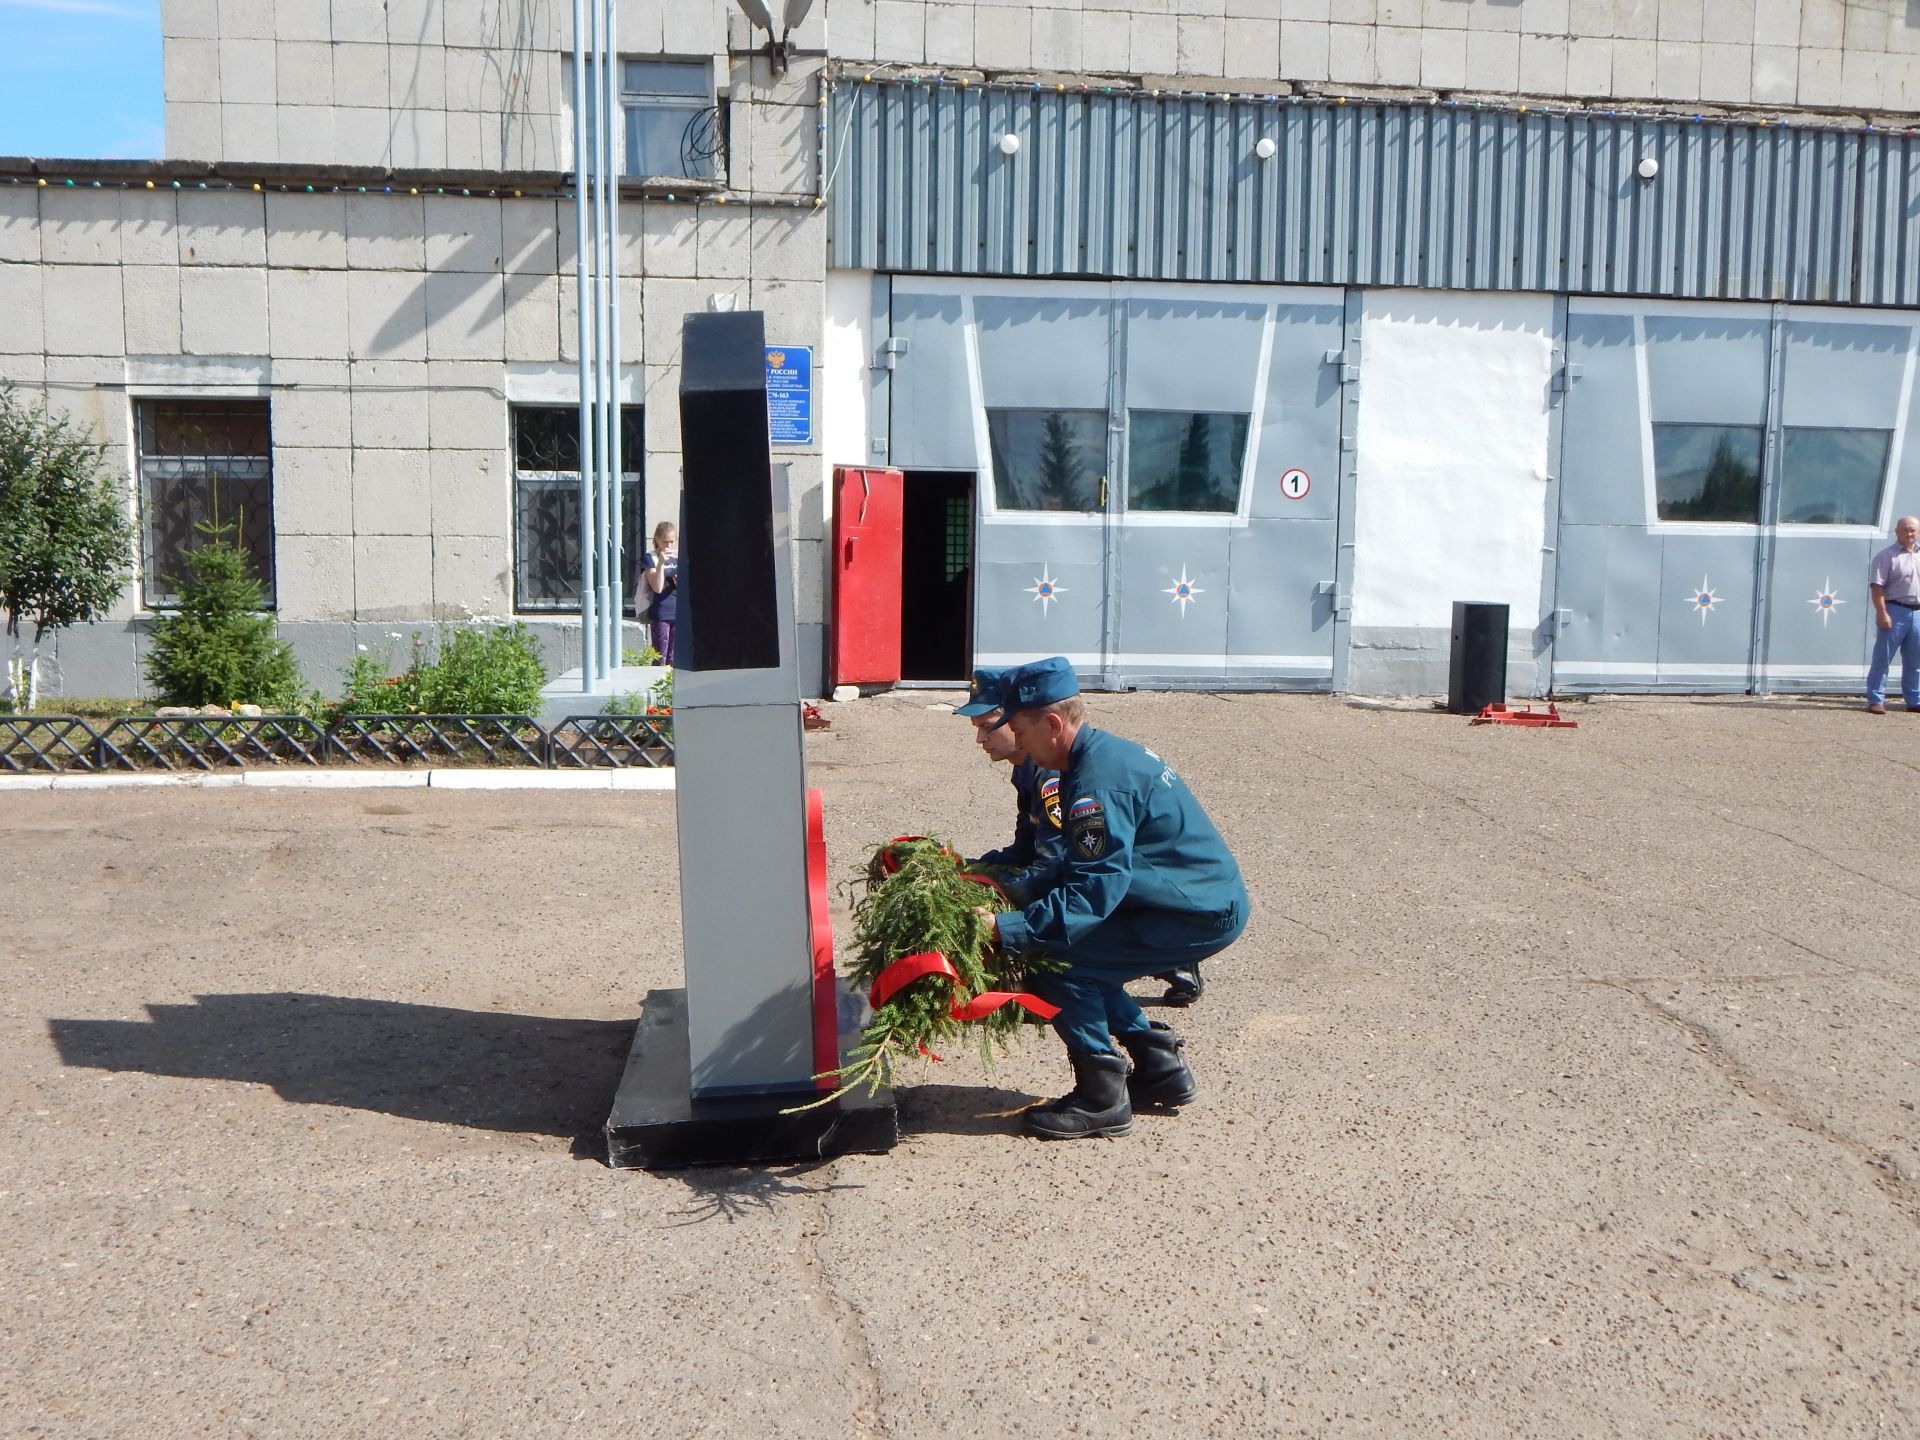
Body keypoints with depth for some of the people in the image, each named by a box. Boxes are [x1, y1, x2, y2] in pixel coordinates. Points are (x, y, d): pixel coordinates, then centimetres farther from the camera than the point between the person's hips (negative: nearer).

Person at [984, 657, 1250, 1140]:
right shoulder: (1108, 752, 10)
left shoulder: (1098, 781, -22)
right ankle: (1161, 1067, 22)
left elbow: (1092, 892, -28)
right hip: (1209, 900, 10)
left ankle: (1102, 1100, -4)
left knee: (1054, 958, -14)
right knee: (1076, 960, 14)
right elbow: (1085, 867, 16)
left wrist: (1006, 929, -28)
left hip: (1204, 914, -10)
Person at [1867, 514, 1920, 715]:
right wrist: (1882, 613, -19)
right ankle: (1875, 701, -2)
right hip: (1895, 611, -6)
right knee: (1882, 658, -4)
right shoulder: (1887, 556, -5)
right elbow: (1876, 586, -12)